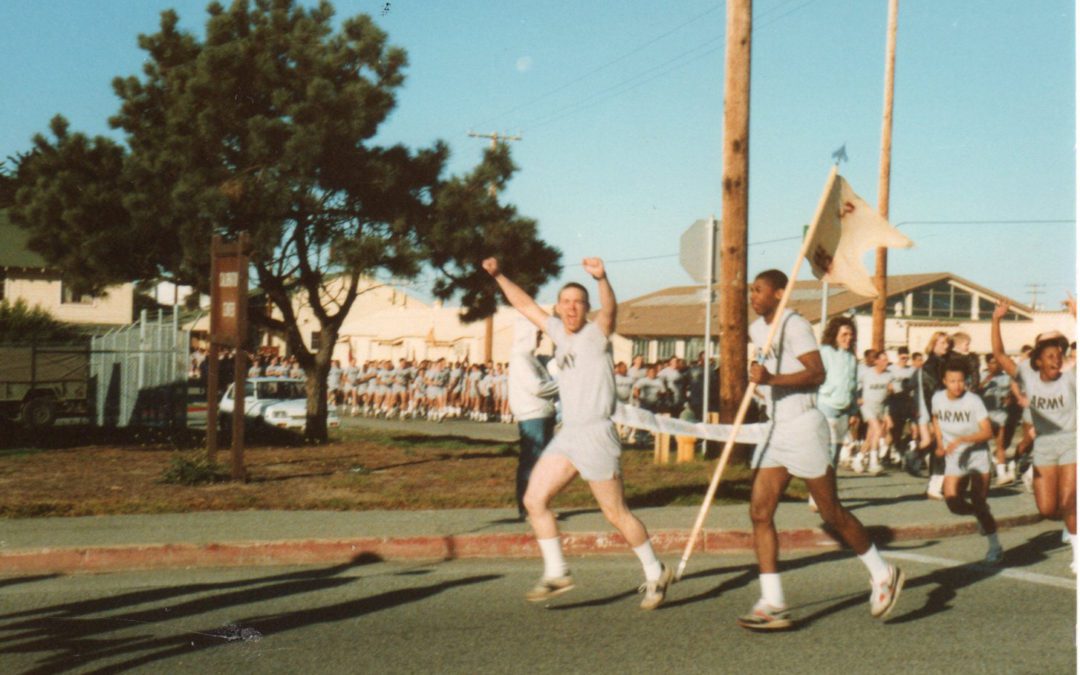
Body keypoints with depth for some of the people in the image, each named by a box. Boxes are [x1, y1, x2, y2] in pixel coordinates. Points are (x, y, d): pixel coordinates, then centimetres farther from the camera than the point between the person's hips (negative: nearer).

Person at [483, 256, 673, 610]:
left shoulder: (596, 334, -7)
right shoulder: (559, 332, 13)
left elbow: (610, 310, -29)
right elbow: (526, 305, 24)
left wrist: (602, 278, -47)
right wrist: (499, 276, 19)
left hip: (596, 433, -7)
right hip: (566, 434, 8)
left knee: (616, 513, -2)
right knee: (534, 500, 2)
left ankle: (656, 573, 14)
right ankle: (556, 573, 10)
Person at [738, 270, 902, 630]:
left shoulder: (794, 324, -13)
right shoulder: (757, 329, 14)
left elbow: (817, 373, -24)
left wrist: (772, 379, -32)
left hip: (803, 427, -8)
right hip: (775, 430, 8)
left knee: (832, 513, 2)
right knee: (760, 513, -3)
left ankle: (882, 574, 23)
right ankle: (772, 604, -4)